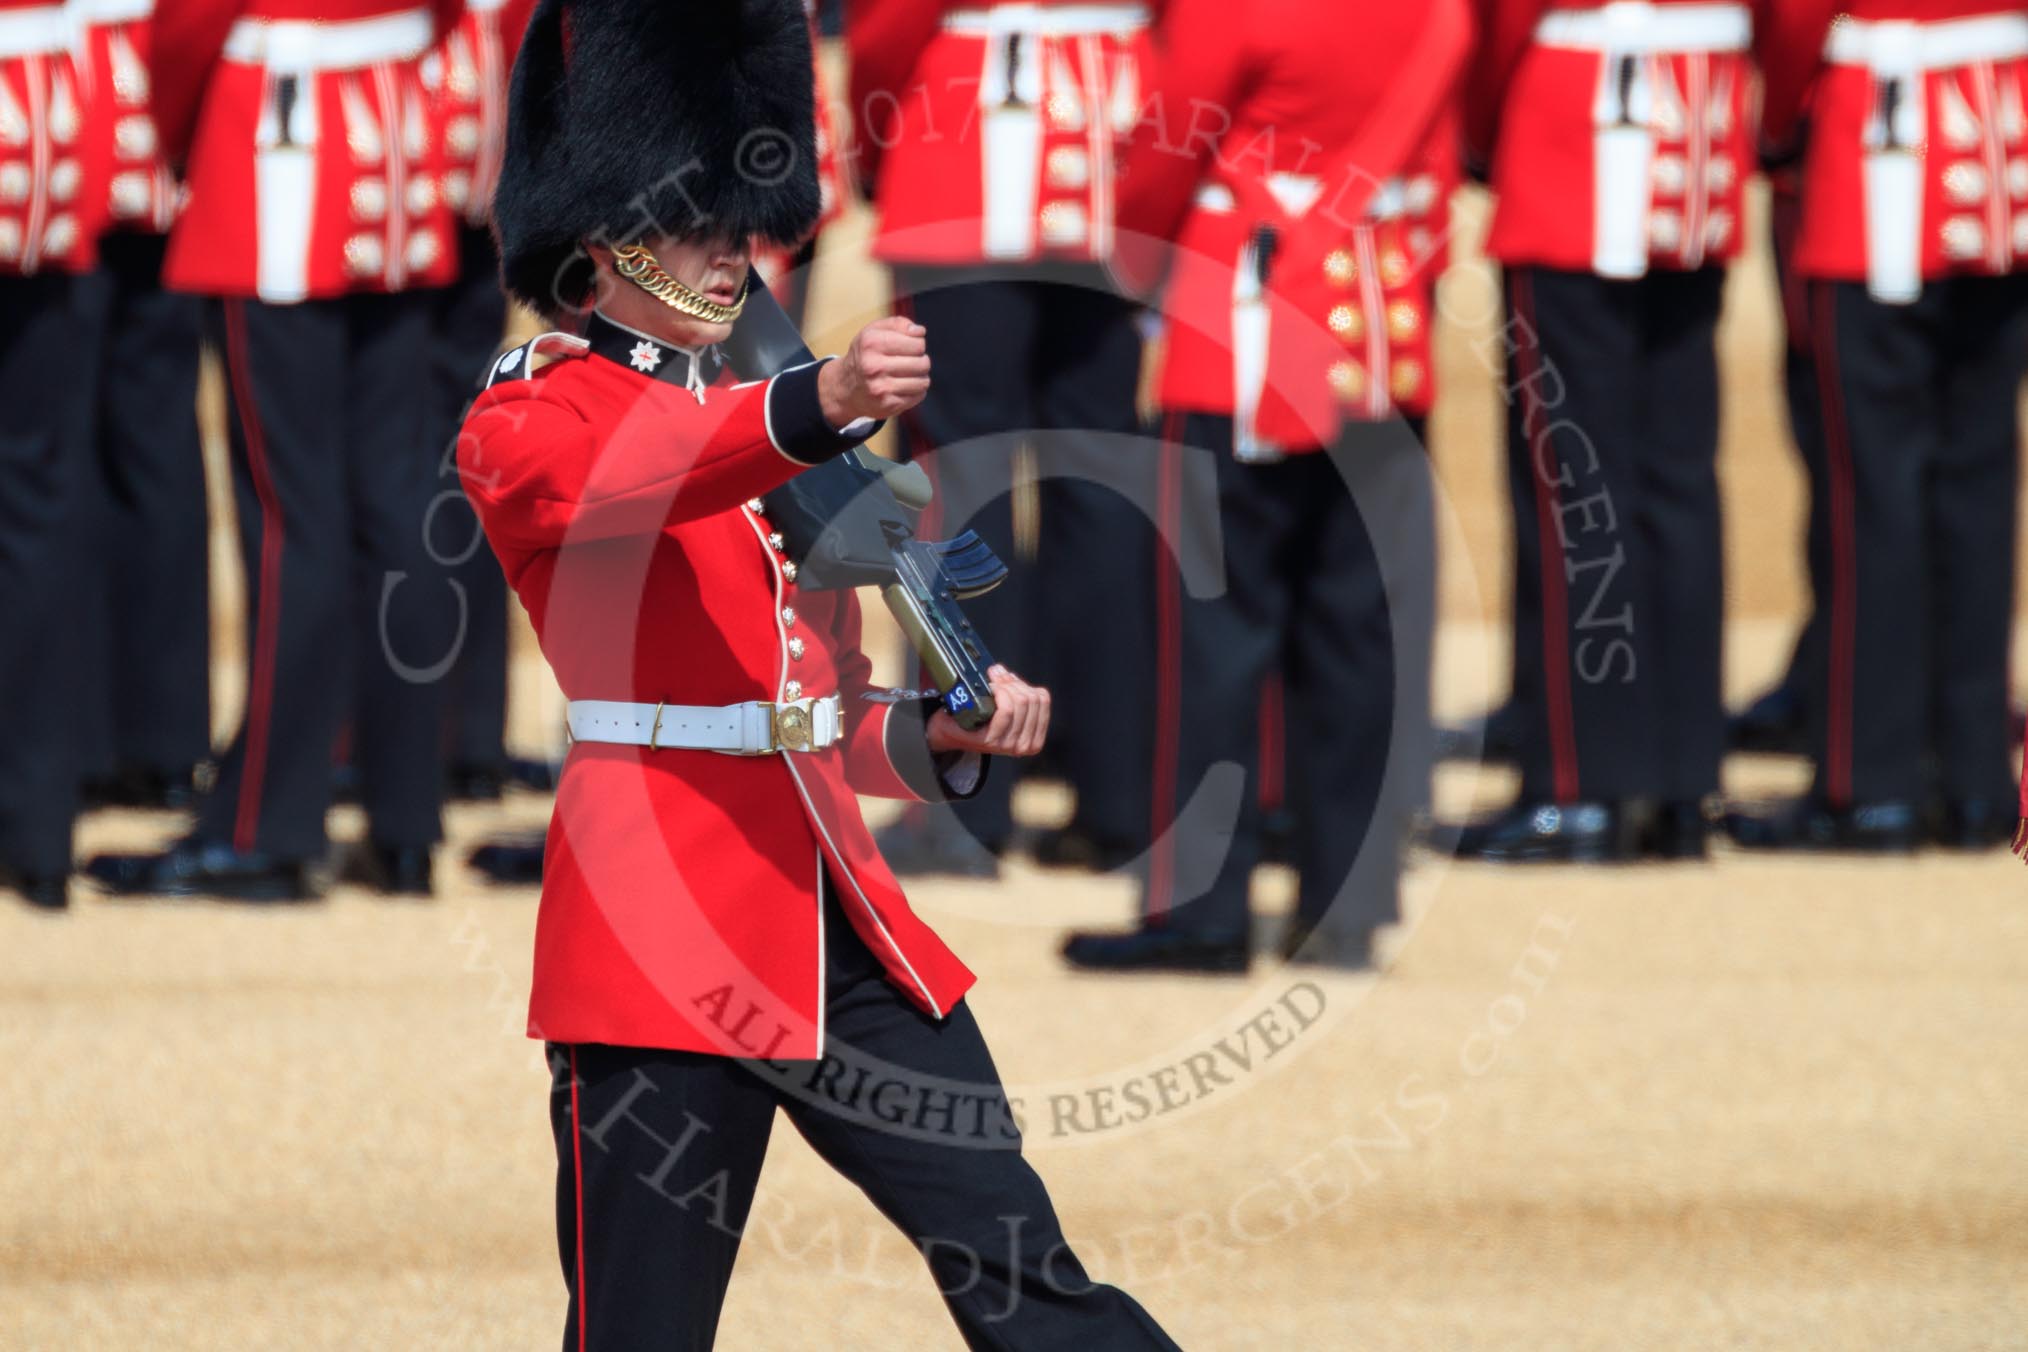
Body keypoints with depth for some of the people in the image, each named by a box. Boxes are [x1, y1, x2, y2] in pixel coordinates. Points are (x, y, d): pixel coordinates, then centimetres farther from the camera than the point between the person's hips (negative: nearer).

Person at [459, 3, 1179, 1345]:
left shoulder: (764, 429, 20)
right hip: (664, 926, -7)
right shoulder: (530, 418, -2)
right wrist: (820, 405, -44)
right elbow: (628, 479, -28)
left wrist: (944, 732, 3)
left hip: (835, 909, 7)